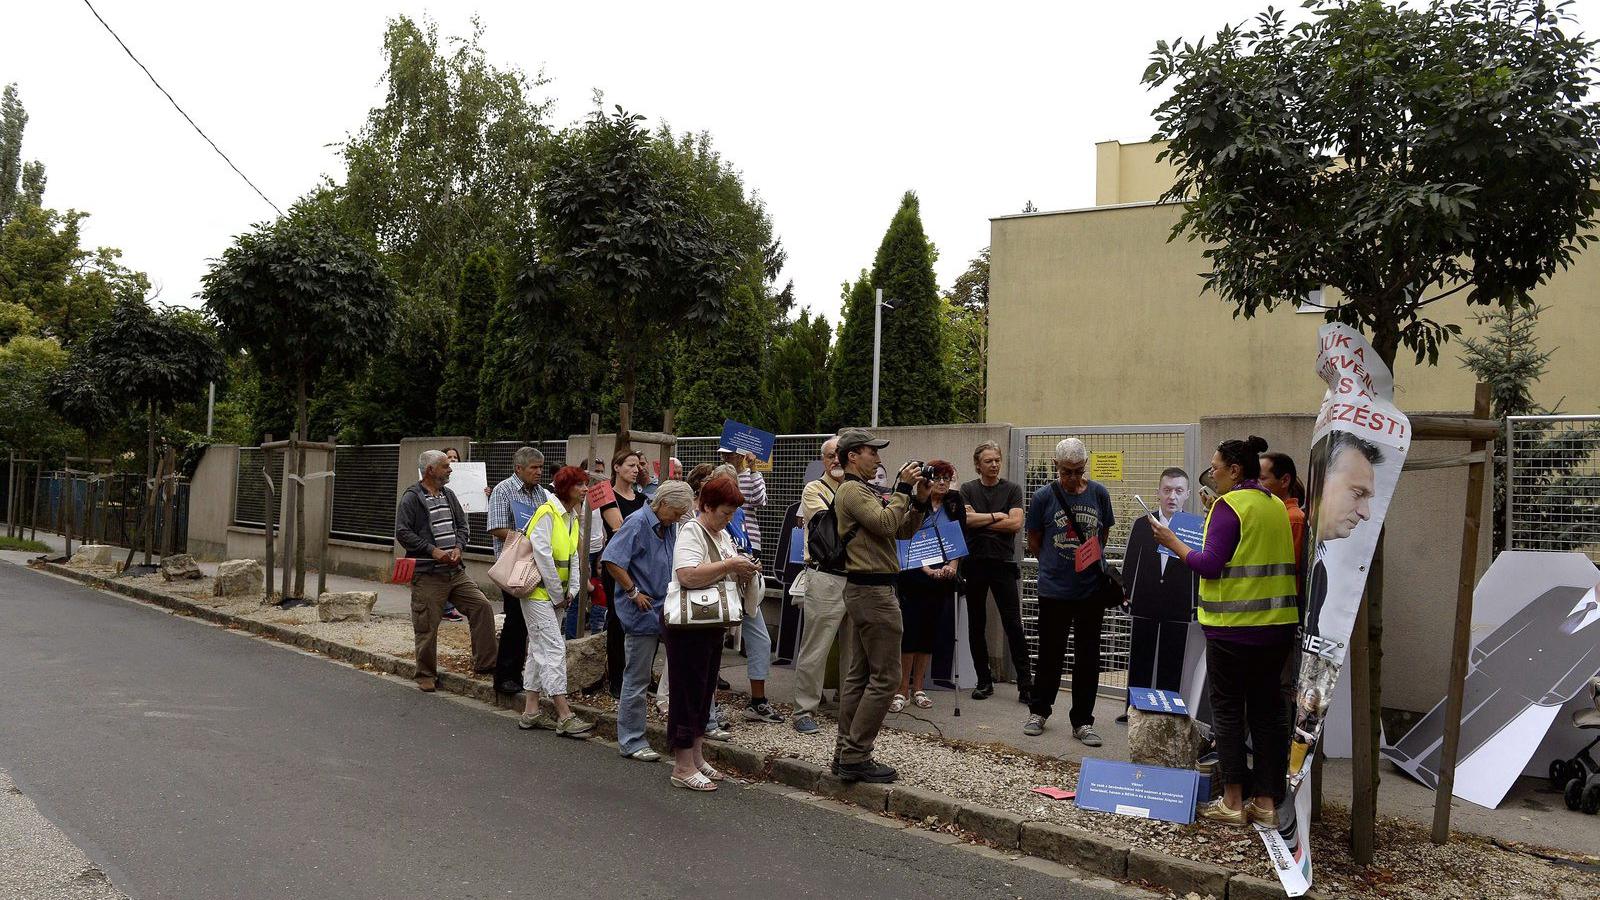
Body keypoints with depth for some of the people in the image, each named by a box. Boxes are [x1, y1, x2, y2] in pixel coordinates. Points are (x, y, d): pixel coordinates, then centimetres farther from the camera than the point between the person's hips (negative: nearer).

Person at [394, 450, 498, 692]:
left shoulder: (448, 495, 14)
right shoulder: (411, 498, -6)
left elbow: (462, 524, 17)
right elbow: (403, 532, -12)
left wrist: (457, 548, -2)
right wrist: (433, 550, -17)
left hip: (455, 570, 6)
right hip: (427, 574, -6)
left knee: (482, 606, -5)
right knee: (427, 627, 1)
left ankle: (485, 663, 3)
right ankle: (426, 675, 18)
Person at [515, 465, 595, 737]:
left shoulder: (572, 518, 12)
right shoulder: (547, 513, -16)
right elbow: (542, 554, -20)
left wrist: (571, 589, 3)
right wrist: (557, 592, -15)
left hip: (553, 593, 9)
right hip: (538, 591, -9)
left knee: (539, 648, 12)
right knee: (554, 647, -11)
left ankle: (531, 712, 19)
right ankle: (565, 717, -11)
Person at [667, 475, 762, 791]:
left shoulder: (722, 534, 14)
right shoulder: (691, 532, -14)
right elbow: (688, 576, -28)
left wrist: (742, 572, 2)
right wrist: (730, 565, -25)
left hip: (713, 624, 9)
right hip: (689, 625, -9)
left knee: (704, 692, 15)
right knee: (689, 692, -3)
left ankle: (696, 758, 25)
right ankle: (683, 768, 4)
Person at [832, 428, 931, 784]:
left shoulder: (863, 491, 21)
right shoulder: (853, 490, -10)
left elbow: (902, 530, 18)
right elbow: (886, 524, -23)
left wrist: (919, 500, 5)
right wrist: (903, 487, -14)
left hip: (860, 590, 11)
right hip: (873, 590, -11)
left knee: (857, 675, 10)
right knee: (885, 677, -8)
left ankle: (846, 754, 15)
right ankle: (856, 757, -5)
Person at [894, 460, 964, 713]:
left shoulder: (955, 504, 7)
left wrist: (952, 565, -10)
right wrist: (927, 569, -17)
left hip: (943, 577, 4)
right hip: (914, 576, -3)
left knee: (929, 633, 7)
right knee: (910, 632, -6)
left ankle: (917, 689, 17)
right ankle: (902, 690, 2)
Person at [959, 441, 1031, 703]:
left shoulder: (1012, 489, 5)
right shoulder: (967, 490, 8)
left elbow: (1016, 523, -8)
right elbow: (965, 519, -8)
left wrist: (980, 521, -5)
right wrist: (997, 517, -5)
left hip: (1003, 563, -2)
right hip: (974, 563, 2)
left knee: (1013, 624, -5)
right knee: (976, 625, 8)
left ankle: (1025, 683, -1)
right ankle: (984, 680, 18)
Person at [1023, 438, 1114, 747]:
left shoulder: (1099, 493, 1)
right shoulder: (1044, 496, -5)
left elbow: (1103, 534, 14)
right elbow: (1034, 541, 5)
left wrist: (1091, 560, 9)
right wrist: (1053, 565, 3)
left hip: (1092, 589, 2)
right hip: (1054, 590, -2)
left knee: (1087, 657, 8)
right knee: (1050, 654, 9)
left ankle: (1082, 721, 19)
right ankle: (1039, 711, 27)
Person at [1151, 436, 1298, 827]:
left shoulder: (1229, 505, -12)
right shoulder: (1277, 506, 11)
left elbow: (1210, 564, -17)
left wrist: (1174, 543, -4)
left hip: (1233, 624, -7)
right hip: (1277, 622, 7)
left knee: (1227, 708, 3)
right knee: (1268, 709, 10)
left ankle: (1232, 801, 8)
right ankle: (1266, 802, 14)